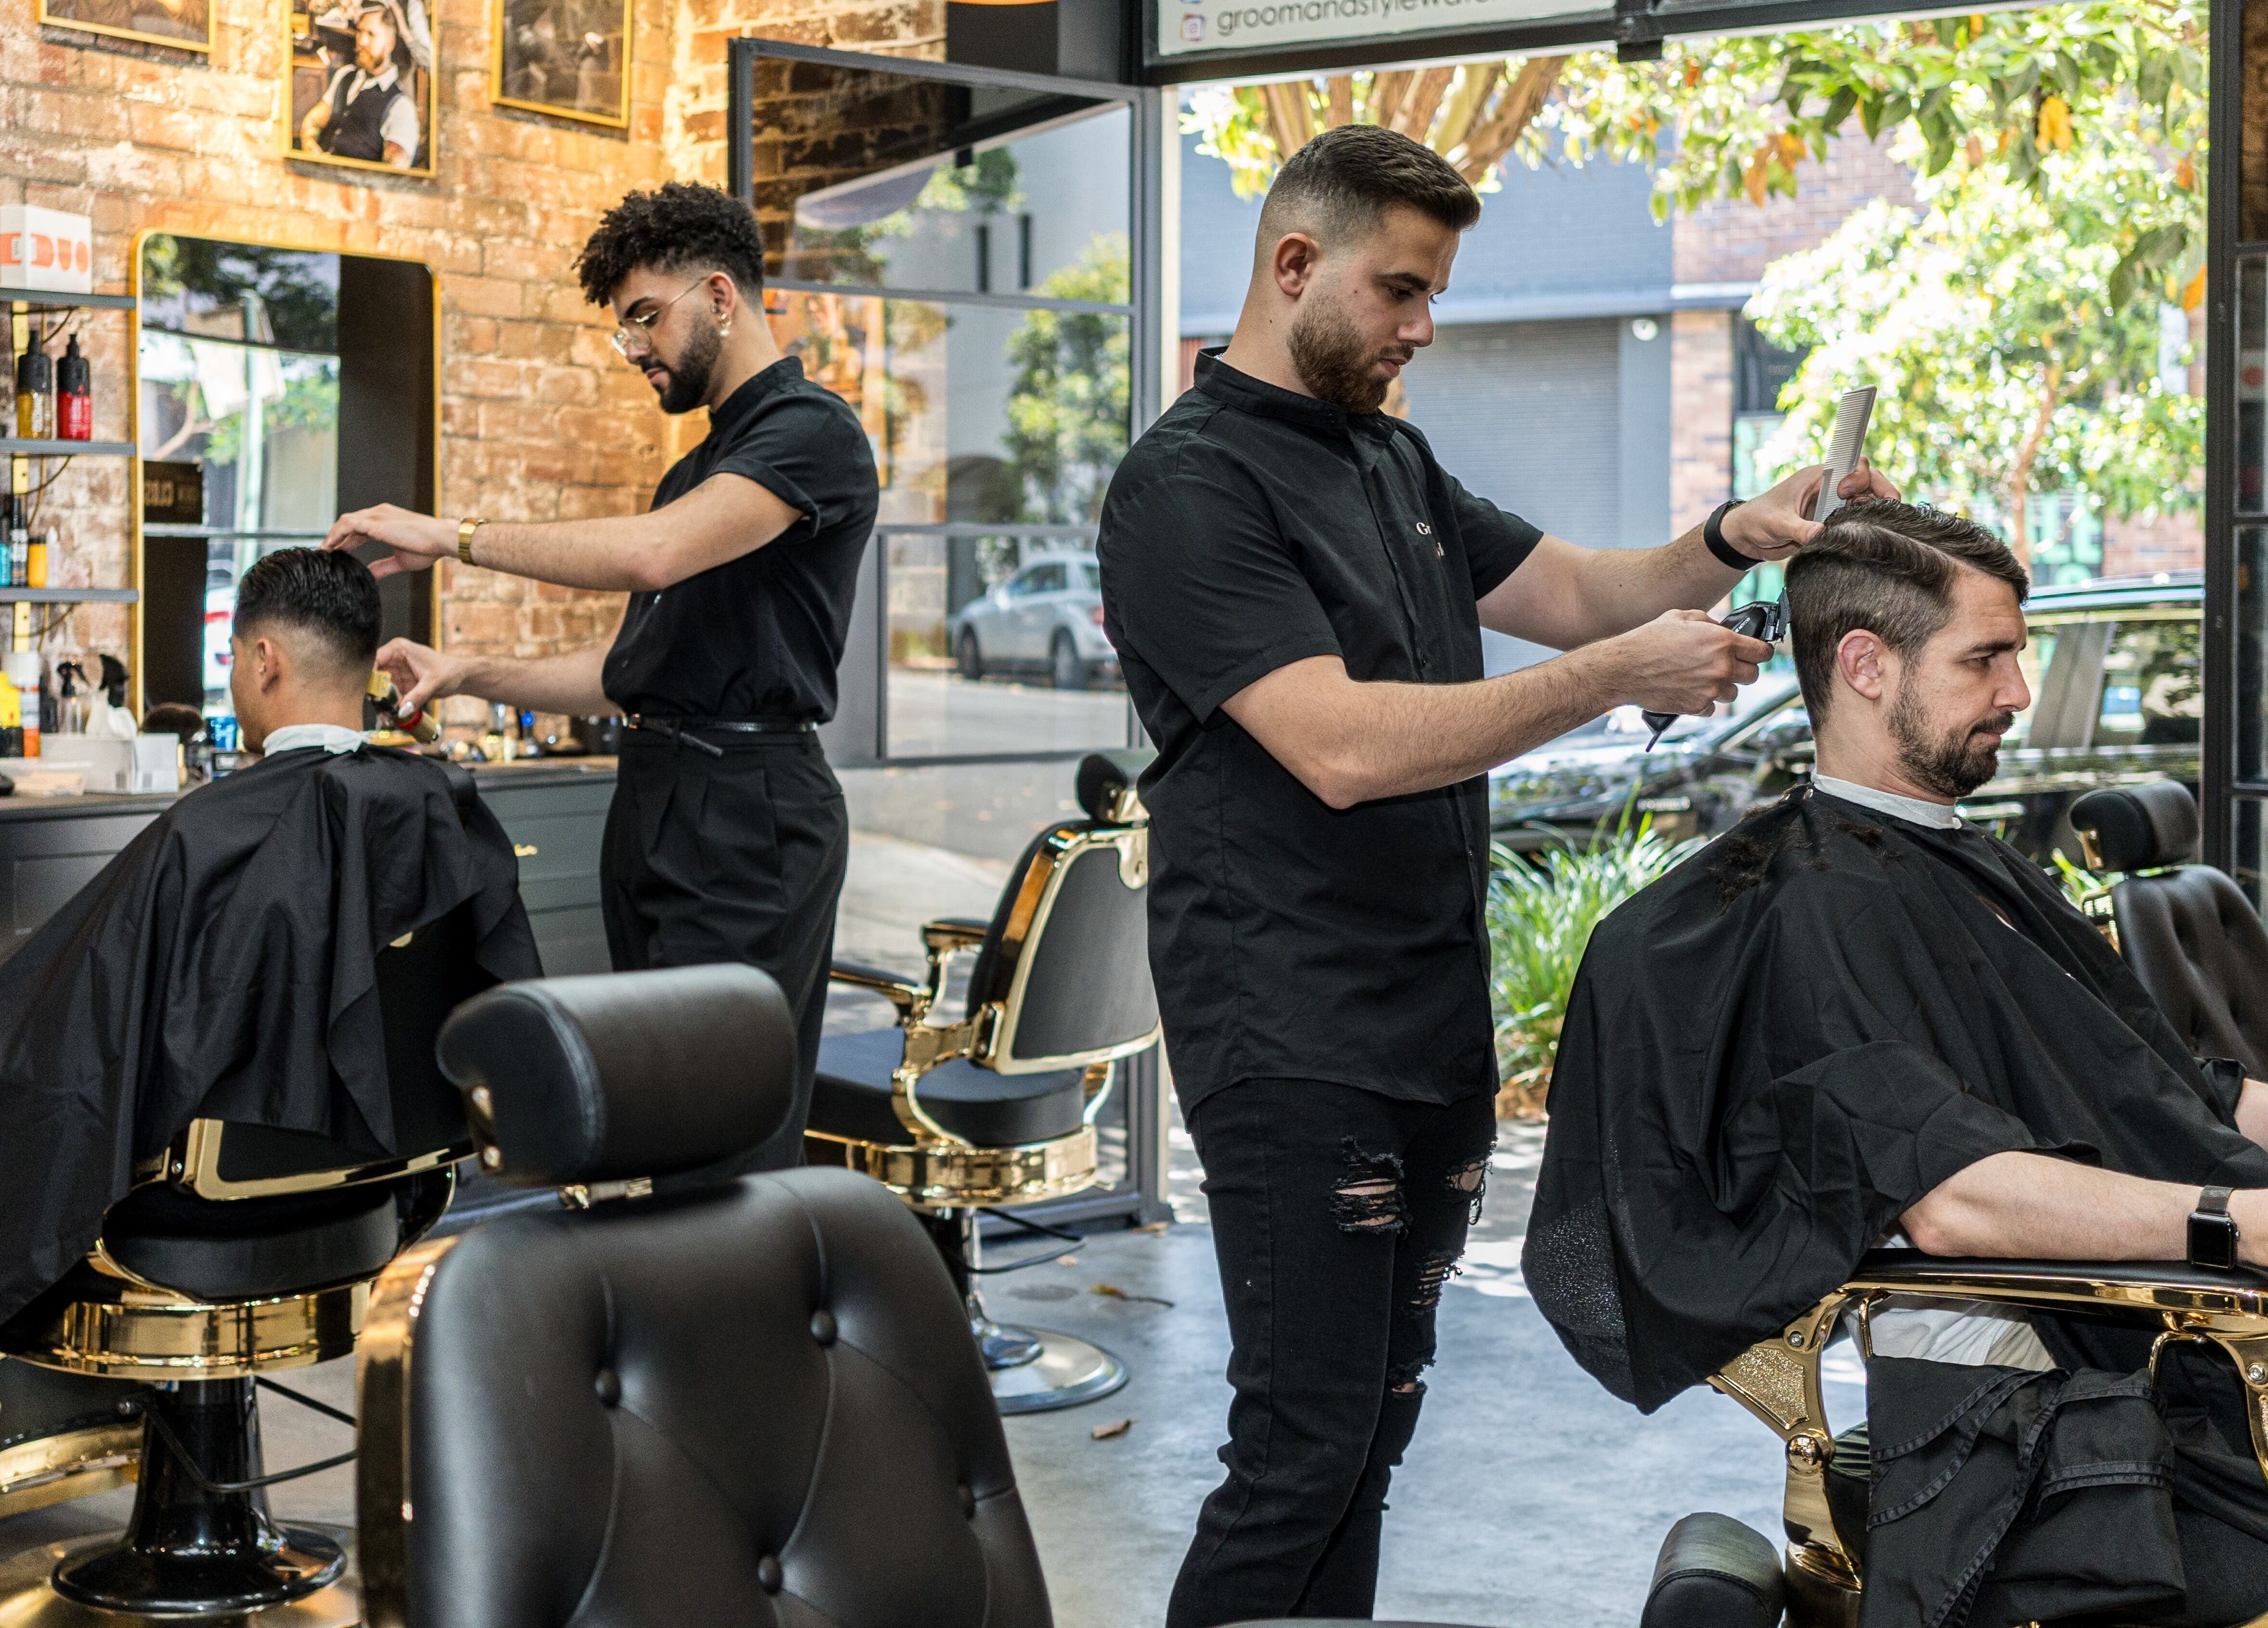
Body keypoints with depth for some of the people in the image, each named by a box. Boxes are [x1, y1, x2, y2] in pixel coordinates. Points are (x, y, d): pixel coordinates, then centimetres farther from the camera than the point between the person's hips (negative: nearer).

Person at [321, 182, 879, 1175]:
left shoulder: (811, 432, -7)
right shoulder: (693, 469, 24)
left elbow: (653, 553, -23)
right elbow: (623, 675, 23)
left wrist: (453, 535, -16)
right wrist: (470, 675, 9)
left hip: (748, 806, -9)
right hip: (655, 802, 10)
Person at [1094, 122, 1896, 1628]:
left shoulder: (1392, 460, 17)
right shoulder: (1189, 484, -12)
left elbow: (1573, 591, 21)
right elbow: (1344, 746, -21)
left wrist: (1727, 544, 1)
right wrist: (1613, 679, -19)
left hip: (1434, 1020, 9)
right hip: (1293, 1036, -9)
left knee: (1375, 1422, 13)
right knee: (1306, 1447, -8)